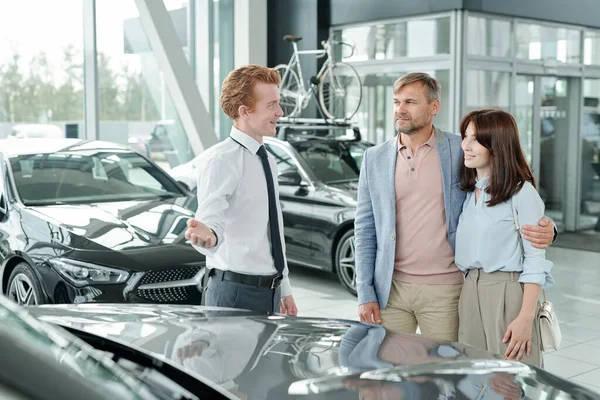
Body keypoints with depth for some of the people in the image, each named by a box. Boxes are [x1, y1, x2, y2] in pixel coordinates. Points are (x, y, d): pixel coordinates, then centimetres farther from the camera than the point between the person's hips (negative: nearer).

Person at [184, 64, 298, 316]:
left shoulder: (268, 161, 14)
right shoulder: (220, 160, -13)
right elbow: (212, 221, -25)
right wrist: (205, 235, -48)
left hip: (270, 292, 8)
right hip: (237, 292, -8)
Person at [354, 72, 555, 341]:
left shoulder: (460, 151, -2)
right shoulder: (375, 159, 6)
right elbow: (365, 229, 7)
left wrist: (544, 229, -19)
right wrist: (365, 294, 1)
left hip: (444, 290, -2)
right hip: (390, 289, 2)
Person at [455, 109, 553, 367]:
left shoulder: (522, 192, -8)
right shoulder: (467, 192, 12)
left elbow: (536, 260, -11)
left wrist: (526, 318, -17)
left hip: (507, 294, -6)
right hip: (469, 294, 6)